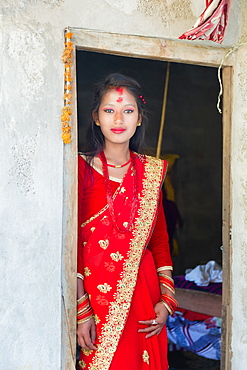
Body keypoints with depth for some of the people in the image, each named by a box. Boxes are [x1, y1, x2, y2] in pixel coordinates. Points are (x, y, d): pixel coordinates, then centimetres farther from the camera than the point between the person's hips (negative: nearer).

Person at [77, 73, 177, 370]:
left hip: (144, 290, 4)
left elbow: (160, 237, 8)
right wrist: (81, 310, -13)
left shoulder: (152, 171, 7)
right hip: (97, 291, -3)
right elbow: (73, 242, -9)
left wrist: (166, 300, 0)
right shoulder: (82, 168, -6)